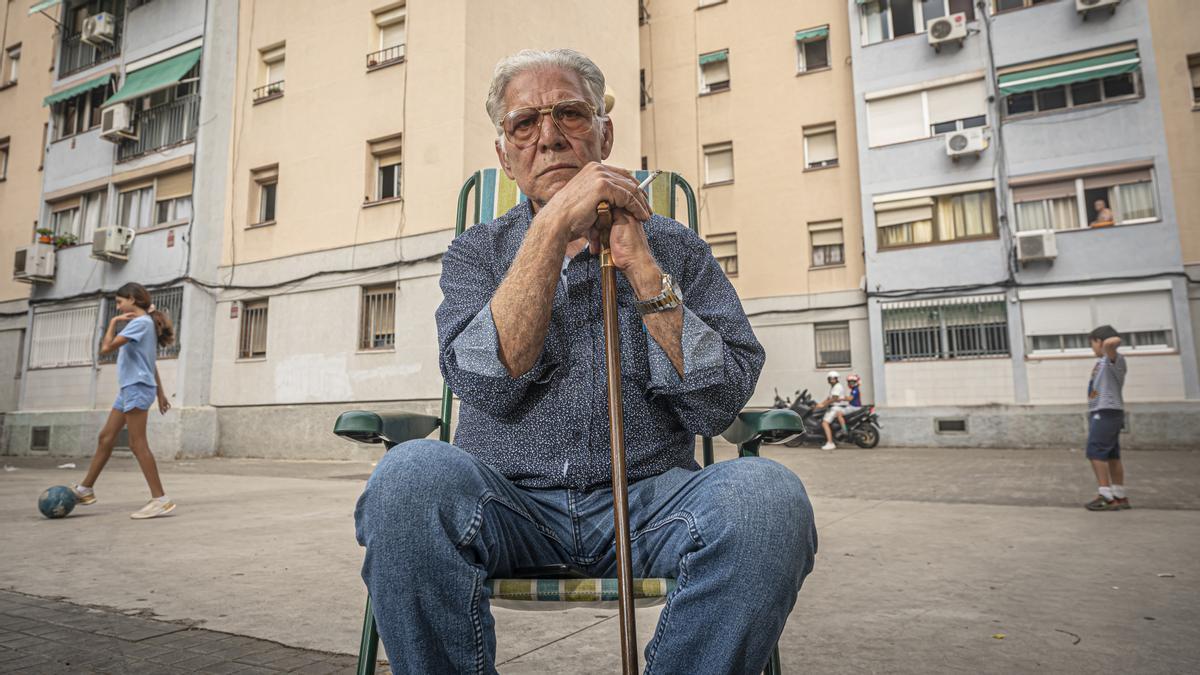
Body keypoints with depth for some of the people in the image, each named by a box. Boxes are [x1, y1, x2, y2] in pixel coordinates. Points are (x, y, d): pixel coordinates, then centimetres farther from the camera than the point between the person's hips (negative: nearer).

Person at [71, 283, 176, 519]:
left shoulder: (140, 322, -11)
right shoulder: (144, 323, 20)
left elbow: (106, 348, -18)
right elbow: (152, 363, 23)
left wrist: (113, 322, -3)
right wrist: (160, 393, 24)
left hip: (137, 388, -10)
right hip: (129, 388, 10)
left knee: (138, 444, -12)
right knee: (106, 437, 16)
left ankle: (160, 499, -13)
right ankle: (85, 489, 27)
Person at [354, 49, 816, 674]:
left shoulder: (674, 247, 11)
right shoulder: (476, 252, 12)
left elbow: (716, 407, -2)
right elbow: (489, 388, -9)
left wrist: (640, 264, -7)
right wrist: (552, 229, -11)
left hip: (646, 497, 1)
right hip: (509, 500, 0)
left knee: (765, 494, -29)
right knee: (412, 475, -31)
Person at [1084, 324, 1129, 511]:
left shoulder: (1114, 358, -11)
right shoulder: (1102, 361, 17)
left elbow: (1110, 343, -33)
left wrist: (1114, 341, -15)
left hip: (1106, 412, -10)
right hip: (1100, 412, 10)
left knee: (1095, 452, -12)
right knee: (1111, 455, 11)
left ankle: (1107, 497, -12)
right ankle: (1120, 497, 16)